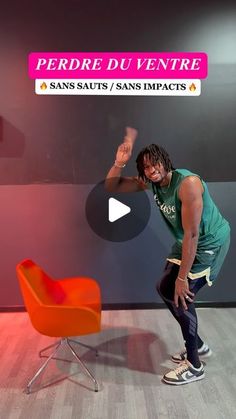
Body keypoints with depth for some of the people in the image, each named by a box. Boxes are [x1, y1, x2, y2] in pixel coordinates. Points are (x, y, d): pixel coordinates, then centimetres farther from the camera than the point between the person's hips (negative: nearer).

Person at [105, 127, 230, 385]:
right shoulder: (150, 181, -8)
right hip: (186, 242, 9)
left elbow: (192, 234, -30)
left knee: (181, 295, -11)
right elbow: (111, 187, -4)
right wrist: (119, 163, -24)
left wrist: (182, 278, -26)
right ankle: (199, 346, 29)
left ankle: (194, 366, 10)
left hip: (210, 243, -8)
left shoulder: (187, 183, -31)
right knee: (165, 289, 11)